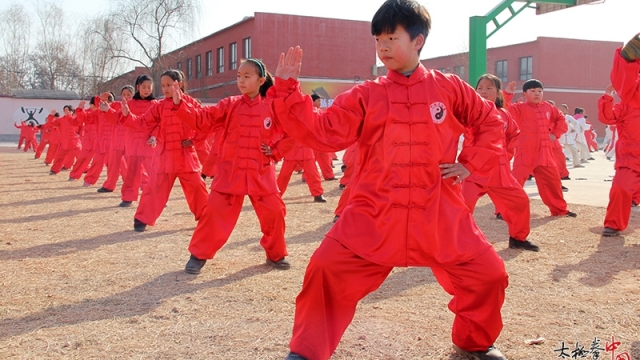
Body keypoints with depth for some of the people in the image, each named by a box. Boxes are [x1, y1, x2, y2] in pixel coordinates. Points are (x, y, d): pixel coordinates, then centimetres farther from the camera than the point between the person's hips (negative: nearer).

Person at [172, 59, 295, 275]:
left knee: (274, 213, 4)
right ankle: (199, 255, 12)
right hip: (229, 172, 0)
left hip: (261, 174, 0)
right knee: (215, 212, -3)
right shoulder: (230, 105, 1)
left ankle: (276, 254, 26)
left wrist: (275, 152, -1)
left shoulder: (272, 108, -1)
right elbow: (203, 120, -7)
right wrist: (180, 104, -18)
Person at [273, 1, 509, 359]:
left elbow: (491, 121, 15)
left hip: (439, 215, 1)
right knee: (327, 270, -12)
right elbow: (323, 133, -5)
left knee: (487, 274, 0)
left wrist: (470, 164, 3)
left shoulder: (449, 88, 4)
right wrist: (288, 89, -12)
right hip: (374, 214, 0)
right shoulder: (365, 96, 3)